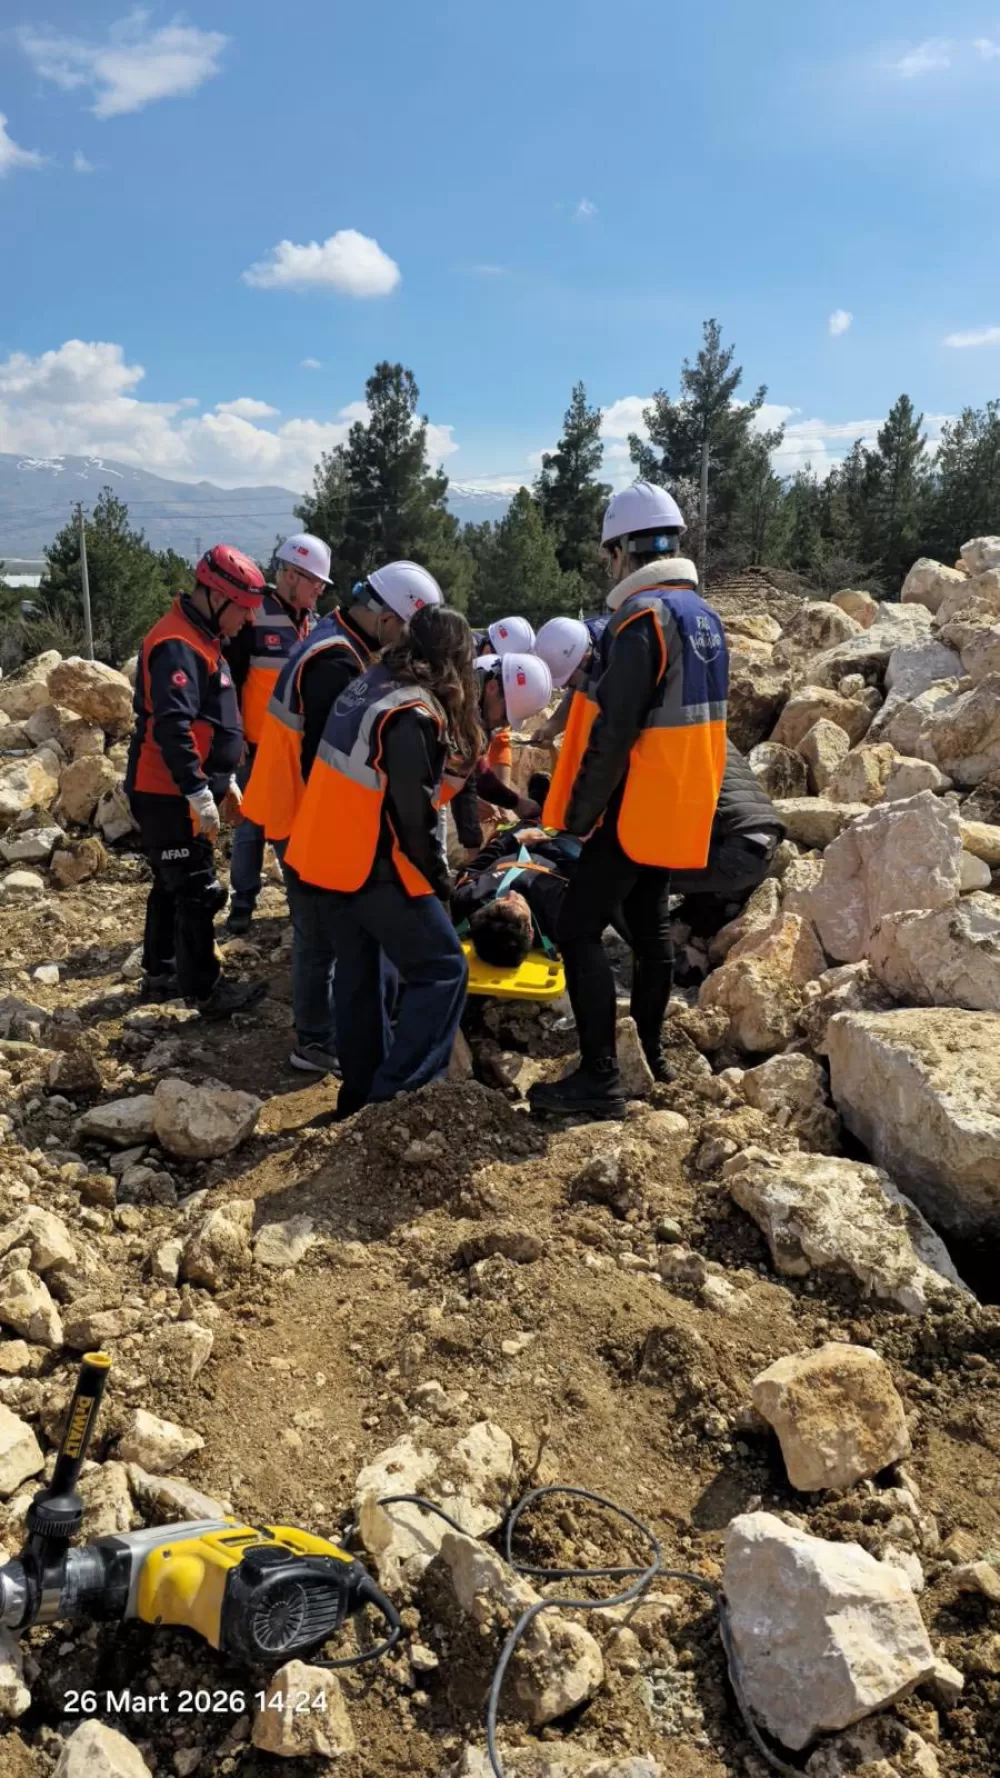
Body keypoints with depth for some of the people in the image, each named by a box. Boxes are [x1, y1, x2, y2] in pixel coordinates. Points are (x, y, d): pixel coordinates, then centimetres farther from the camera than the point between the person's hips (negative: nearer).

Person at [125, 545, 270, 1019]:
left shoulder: (199, 638, 14)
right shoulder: (178, 646, -20)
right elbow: (172, 728, -30)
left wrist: (225, 781, 22)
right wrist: (199, 793, -28)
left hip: (178, 792, 11)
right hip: (170, 796, -11)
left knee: (172, 885, 19)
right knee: (198, 893, -3)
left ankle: (159, 974, 31)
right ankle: (205, 992, 7)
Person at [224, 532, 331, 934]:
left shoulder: (312, 623, 12)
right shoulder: (252, 617, -11)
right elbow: (229, 679, -12)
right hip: (259, 746, -6)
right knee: (252, 826, 3)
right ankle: (243, 903, 14)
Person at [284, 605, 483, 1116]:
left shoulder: (368, 684, 9)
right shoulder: (413, 714, -19)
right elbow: (413, 812, -20)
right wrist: (439, 876, -7)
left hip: (329, 854, 9)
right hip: (373, 865, -9)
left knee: (362, 975, 18)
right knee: (442, 969, -1)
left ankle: (361, 1088, 27)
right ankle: (392, 1091, -2)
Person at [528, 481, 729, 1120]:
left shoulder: (642, 619, -19)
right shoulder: (705, 617, 11)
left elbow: (614, 732, -22)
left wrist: (580, 811, -14)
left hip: (635, 808, -9)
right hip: (683, 809, 9)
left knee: (580, 930, -5)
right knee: (651, 924, 20)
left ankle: (600, 1079, -4)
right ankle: (651, 1050, 33)